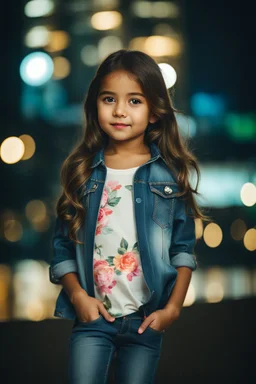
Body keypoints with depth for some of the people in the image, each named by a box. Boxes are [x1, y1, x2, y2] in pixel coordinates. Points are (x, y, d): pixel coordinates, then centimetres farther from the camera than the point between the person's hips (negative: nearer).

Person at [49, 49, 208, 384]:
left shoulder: (170, 173, -1)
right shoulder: (82, 172, 2)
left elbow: (184, 249, 1)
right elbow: (63, 244, 4)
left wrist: (173, 307, -5)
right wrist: (77, 295, -7)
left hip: (147, 319, 0)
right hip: (92, 317, 1)